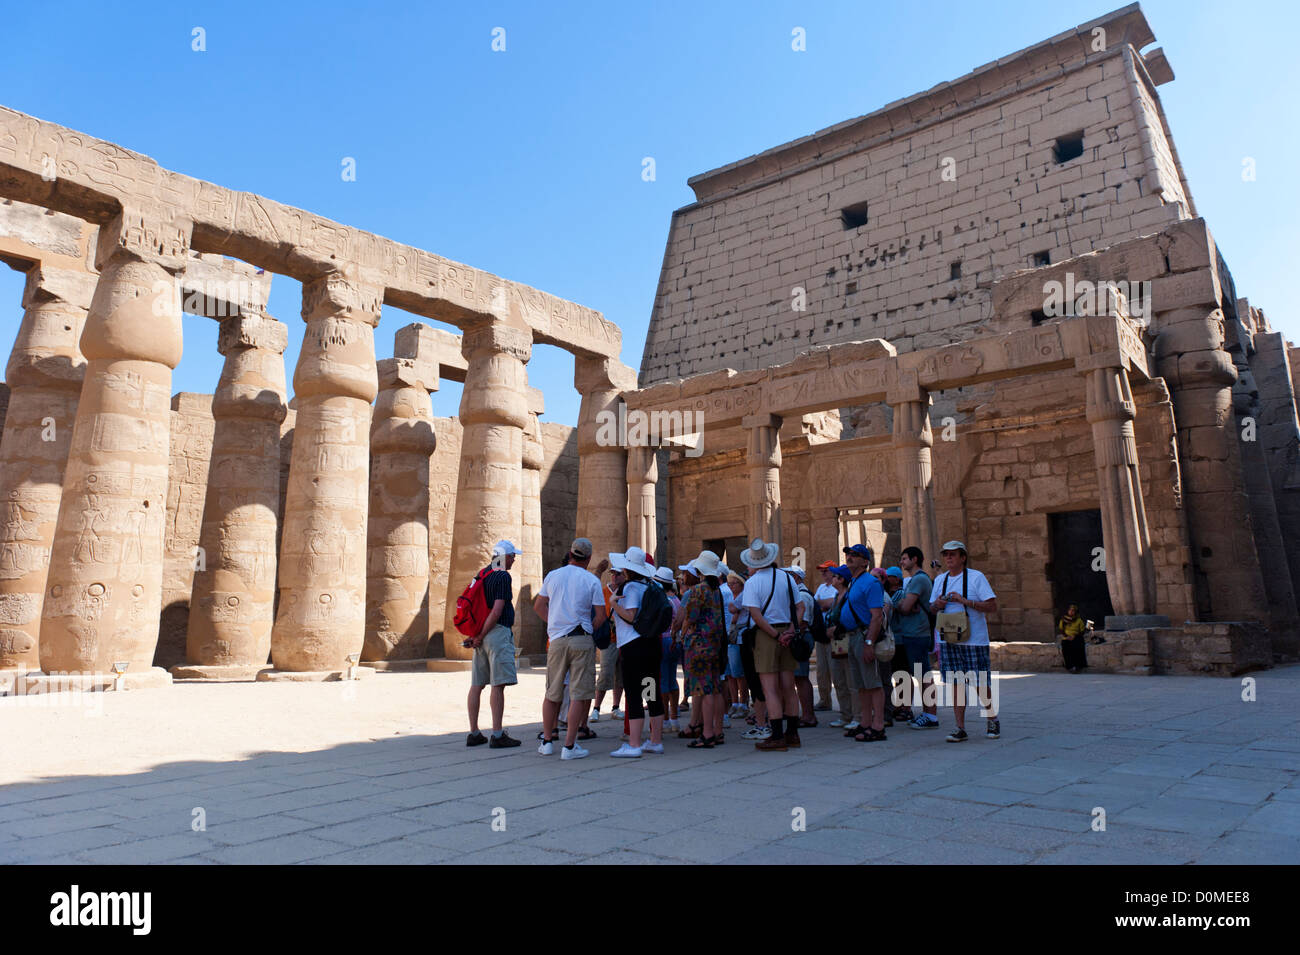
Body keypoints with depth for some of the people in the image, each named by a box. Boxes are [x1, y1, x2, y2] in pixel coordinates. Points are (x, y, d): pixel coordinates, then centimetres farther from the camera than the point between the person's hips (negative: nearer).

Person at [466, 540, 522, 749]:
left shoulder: (483, 573, 15)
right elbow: (497, 611, -18)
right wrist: (480, 636, -11)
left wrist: (476, 634, 16)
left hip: (483, 633, 9)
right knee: (498, 684, -7)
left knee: (477, 684, 10)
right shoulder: (503, 577, -11)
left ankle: (474, 734, 16)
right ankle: (497, 735, -7)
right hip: (497, 632, -9)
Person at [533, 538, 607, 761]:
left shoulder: (553, 575, 6)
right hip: (582, 641, -3)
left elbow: (538, 606, 14)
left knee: (552, 693, 14)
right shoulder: (592, 580, -3)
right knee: (579, 694, 1)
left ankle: (547, 741, 22)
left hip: (557, 640, 3)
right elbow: (600, 616, -5)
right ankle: (569, 746, 0)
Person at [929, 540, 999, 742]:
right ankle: (960, 728, 6)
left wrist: (965, 601, -18)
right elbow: (931, 608, 20)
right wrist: (936, 605, -3)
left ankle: (993, 720, 25)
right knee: (956, 684, 1)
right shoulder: (939, 580, 13)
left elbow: (992, 606, -8)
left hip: (973, 640, -4)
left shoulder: (976, 577, -3)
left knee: (980, 684, 1)